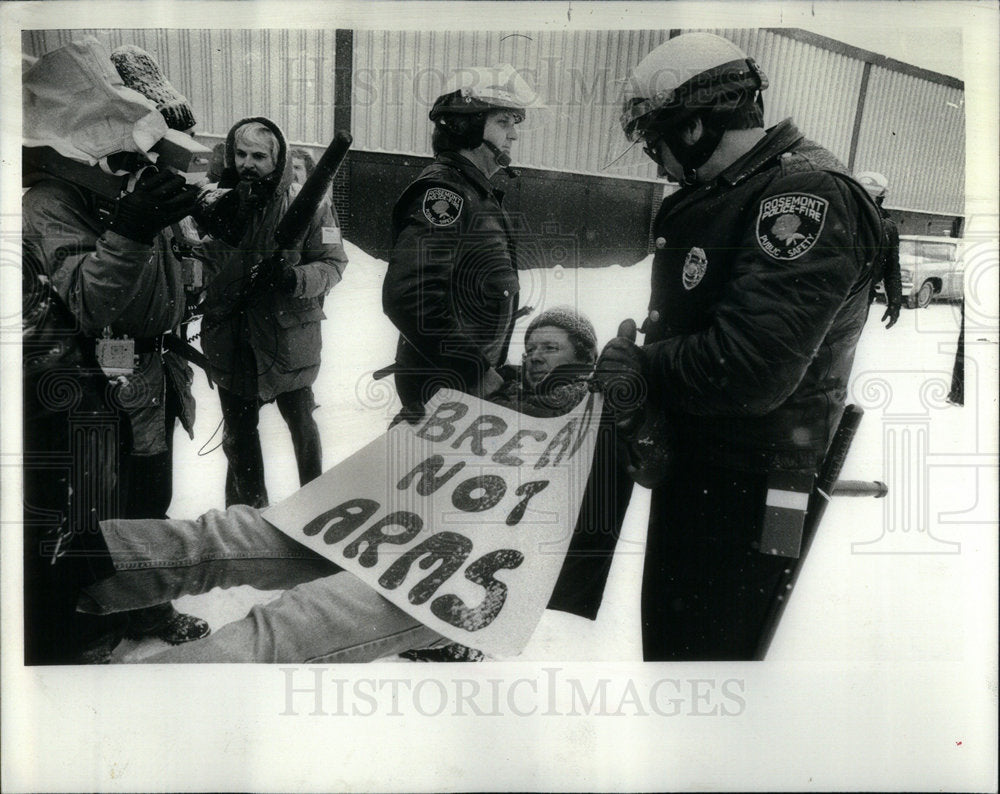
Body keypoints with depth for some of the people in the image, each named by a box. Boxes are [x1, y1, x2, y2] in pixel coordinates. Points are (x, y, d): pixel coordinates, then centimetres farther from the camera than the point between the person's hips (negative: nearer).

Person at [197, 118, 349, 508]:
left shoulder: (308, 206, -10)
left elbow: (333, 264, -10)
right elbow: (201, 269, 12)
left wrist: (296, 279, -27)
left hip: (289, 340, -3)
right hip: (230, 341, 3)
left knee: (302, 425, 15)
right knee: (238, 435, 17)